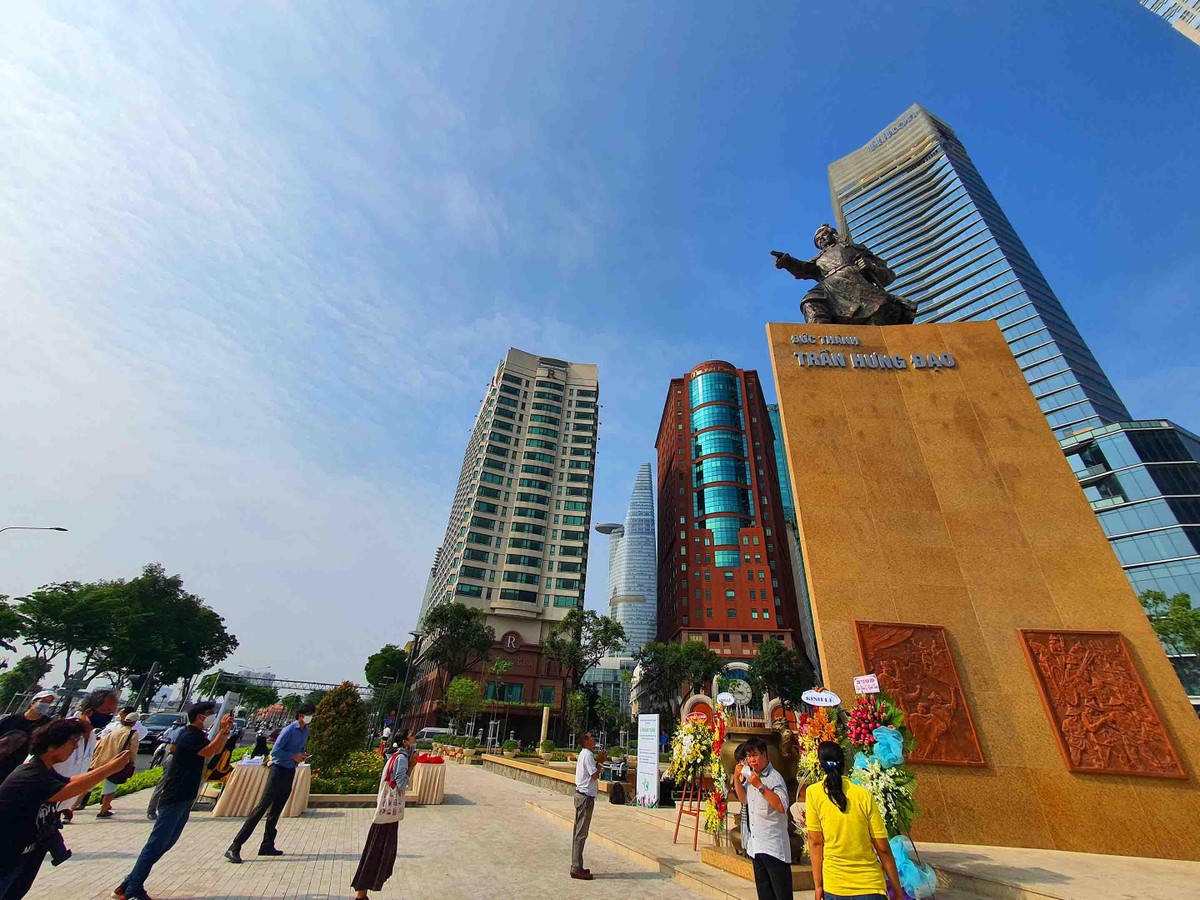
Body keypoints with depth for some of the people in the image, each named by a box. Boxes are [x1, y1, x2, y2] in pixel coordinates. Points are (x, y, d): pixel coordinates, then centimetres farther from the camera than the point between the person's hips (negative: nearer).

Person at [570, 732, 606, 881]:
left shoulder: (584, 754, 13)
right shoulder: (588, 755, -18)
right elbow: (595, 775, -21)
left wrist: (597, 760, 8)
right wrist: (599, 761, -10)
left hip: (581, 795, 10)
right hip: (586, 797, -10)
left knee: (579, 832, 15)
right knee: (581, 833, -3)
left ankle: (576, 866, 23)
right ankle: (576, 869, 3)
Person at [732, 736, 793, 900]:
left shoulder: (774, 777, -16)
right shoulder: (749, 775, 7)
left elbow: (782, 806, -27)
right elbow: (744, 799, 15)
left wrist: (760, 786, -29)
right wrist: (737, 778, 0)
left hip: (773, 846, -8)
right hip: (756, 845, 8)